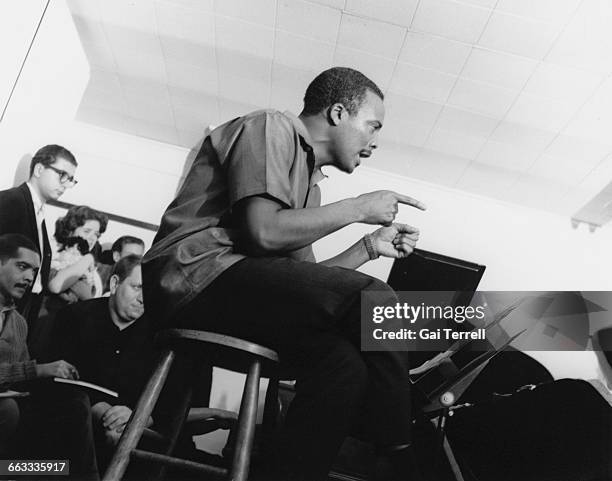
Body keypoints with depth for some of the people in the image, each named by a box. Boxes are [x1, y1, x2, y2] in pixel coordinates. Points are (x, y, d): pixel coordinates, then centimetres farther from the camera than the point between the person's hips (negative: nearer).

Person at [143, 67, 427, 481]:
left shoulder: (310, 183, 23)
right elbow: (262, 231, -18)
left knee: (344, 363, -13)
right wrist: (357, 208, -7)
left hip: (232, 284, 9)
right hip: (195, 274, -9)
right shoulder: (273, 128, -2)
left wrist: (368, 247, 14)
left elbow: (300, 279, 19)